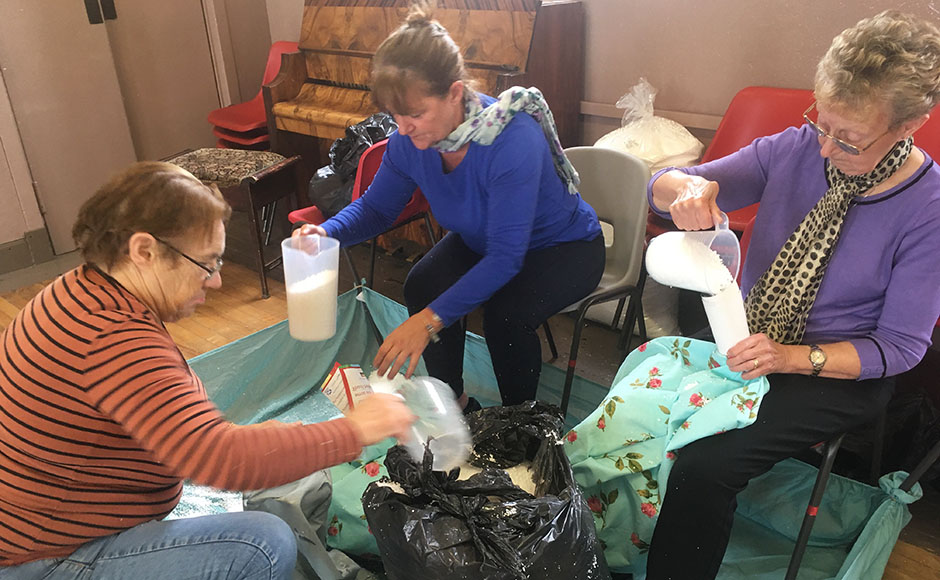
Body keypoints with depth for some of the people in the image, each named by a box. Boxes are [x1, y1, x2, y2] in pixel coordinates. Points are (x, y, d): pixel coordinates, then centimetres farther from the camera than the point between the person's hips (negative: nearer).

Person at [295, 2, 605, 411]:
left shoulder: (513, 139, -37)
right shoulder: (408, 141, -17)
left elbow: (506, 257, -38)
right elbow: (376, 207, -2)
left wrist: (429, 320, -43)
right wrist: (325, 233, -25)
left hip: (565, 246, -5)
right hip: (480, 241, 6)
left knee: (504, 314, -30)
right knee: (421, 287, -18)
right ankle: (452, 401, 6)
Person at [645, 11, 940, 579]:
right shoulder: (795, 148, -6)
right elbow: (662, 187, -5)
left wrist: (792, 358, -25)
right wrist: (690, 189, -30)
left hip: (838, 372, -4)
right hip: (744, 335, 4)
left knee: (704, 463, -28)